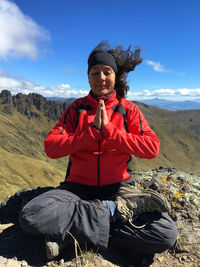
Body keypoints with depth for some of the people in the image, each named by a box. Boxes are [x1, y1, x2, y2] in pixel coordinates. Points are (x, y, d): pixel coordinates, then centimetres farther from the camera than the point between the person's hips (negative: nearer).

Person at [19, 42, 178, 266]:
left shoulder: (128, 109, 2)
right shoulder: (76, 108, 3)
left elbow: (152, 148, -11)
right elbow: (51, 148, -8)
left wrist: (108, 129, -18)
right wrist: (92, 129, -17)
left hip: (118, 186, 0)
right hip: (78, 187, 1)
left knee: (167, 235, -21)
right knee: (29, 216, -25)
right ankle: (114, 210, -15)